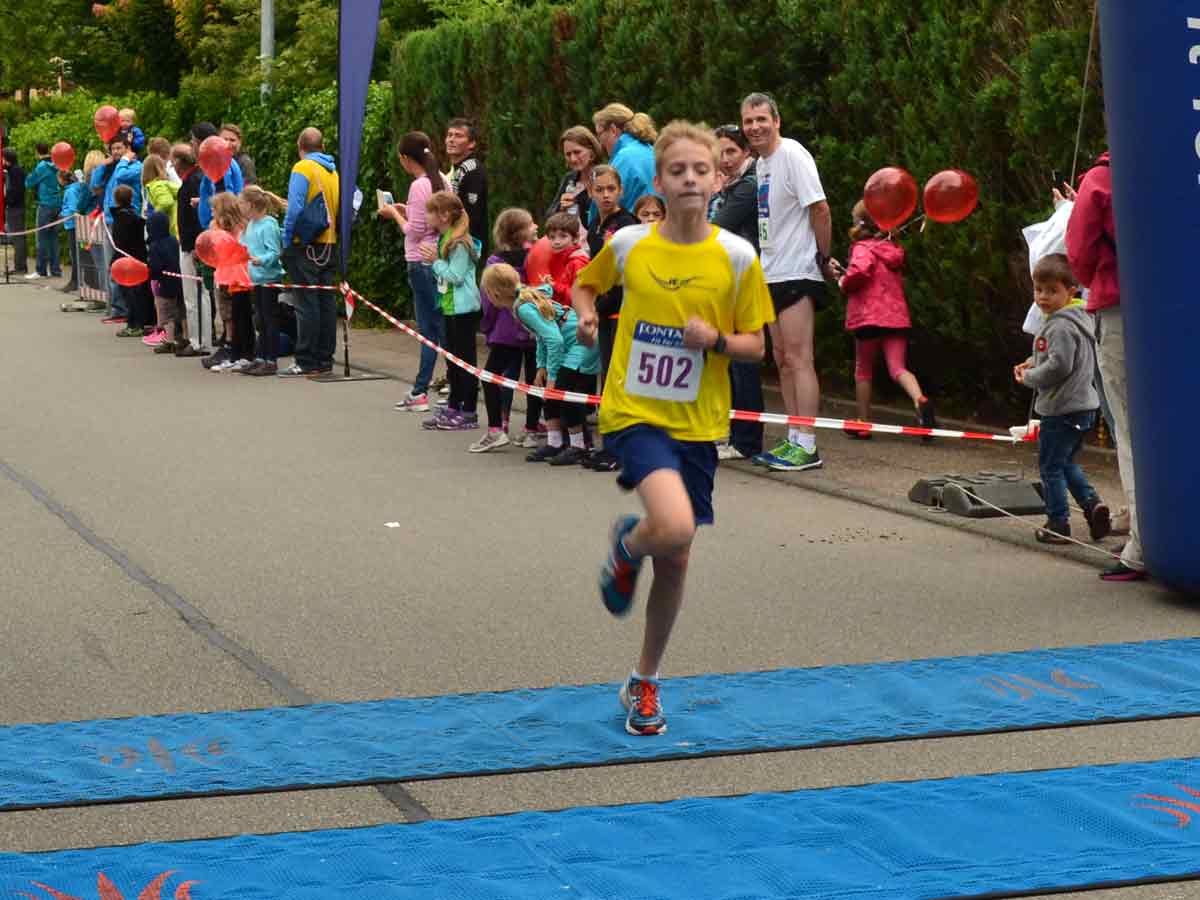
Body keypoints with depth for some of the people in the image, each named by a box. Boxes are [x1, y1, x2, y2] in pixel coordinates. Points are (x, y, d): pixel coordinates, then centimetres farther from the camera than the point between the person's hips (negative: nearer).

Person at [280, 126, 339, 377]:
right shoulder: (334, 171, 10)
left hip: (306, 246, -7)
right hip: (331, 244, 7)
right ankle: (325, 359, 15)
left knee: (306, 304, -5)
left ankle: (306, 362, -5)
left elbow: (294, 209, -16)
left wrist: (286, 240, -8)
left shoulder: (302, 169, -10)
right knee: (327, 302, 10)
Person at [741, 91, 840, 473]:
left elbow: (820, 210, -17)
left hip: (797, 272, -9)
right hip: (773, 272, 9)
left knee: (798, 357, -10)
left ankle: (807, 446, -9)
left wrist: (823, 259, -12)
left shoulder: (792, 155, -14)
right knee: (783, 359, 11)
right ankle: (794, 440, 18)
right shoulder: (761, 163, 13)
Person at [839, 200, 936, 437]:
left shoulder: (863, 248, -6)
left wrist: (844, 283, -6)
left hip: (869, 318, -5)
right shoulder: (893, 249, 17)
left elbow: (859, 270, -27)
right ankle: (920, 399, -32)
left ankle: (863, 423, 18)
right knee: (898, 368, -2)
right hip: (897, 317, 5)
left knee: (863, 370, 11)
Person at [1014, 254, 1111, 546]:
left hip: (1061, 409, -10)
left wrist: (1028, 377, -11)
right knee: (1066, 462, 23)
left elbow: (1059, 366, -26)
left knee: (1050, 466, 2)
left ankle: (1058, 523, 7)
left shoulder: (1061, 326, -20)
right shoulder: (1080, 319, 12)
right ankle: (1091, 503, 9)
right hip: (1083, 406, 10)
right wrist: (1032, 364, 10)